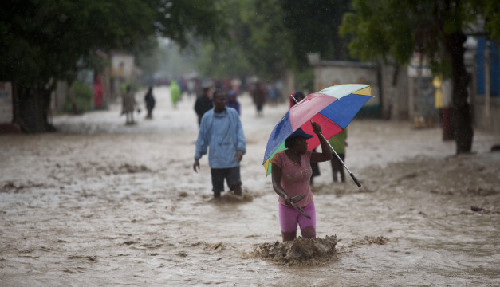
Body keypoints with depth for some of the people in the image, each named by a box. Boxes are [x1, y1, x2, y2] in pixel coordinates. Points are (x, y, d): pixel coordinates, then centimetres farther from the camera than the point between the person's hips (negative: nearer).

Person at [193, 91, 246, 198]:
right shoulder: (207, 117, 4)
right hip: (216, 159, 0)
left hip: (232, 158, 0)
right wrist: (197, 158, 10)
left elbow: (239, 132, 2)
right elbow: (202, 137, 10)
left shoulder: (233, 114, 4)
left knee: (236, 185, -7)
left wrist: (240, 149, -13)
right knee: (217, 188, 5)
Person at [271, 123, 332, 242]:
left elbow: (327, 156, 2)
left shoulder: (306, 155, 4)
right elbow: (276, 185, -19)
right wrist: (285, 196, -39)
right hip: (288, 206, -3)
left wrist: (319, 134, -2)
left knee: (311, 239, -15)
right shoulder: (279, 158, -12)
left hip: (307, 206, 3)